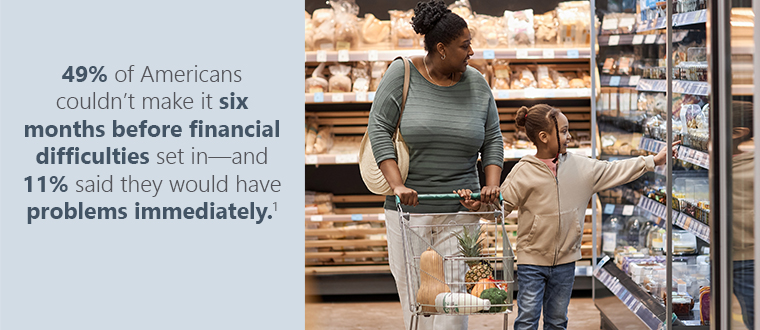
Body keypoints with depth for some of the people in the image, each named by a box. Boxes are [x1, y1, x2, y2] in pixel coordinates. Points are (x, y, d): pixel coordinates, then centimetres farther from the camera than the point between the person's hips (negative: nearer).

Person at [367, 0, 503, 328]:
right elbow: (378, 129, -6)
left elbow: (492, 139, 11)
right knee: (413, 290, 3)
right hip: (408, 208, -1)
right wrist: (397, 184, -17)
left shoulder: (476, 83, 6)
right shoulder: (402, 74, -3)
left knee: (451, 293, -5)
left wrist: (491, 184, -5)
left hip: (459, 211, 1)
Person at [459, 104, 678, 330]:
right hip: (532, 260, -4)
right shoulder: (524, 172, -9)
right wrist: (478, 205, -23)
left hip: (565, 261, 4)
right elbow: (503, 203, -6)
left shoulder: (580, 166, 2)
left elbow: (614, 171, 8)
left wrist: (653, 161, 7)